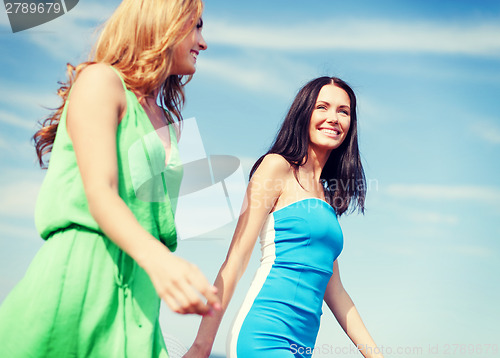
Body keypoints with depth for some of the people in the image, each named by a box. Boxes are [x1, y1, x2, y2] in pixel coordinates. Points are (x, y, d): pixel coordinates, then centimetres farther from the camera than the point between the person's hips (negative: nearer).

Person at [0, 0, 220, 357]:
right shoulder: (101, 80, -2)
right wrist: (156, 258, -32)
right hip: (78, 279, -6)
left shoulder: (170, 125, 21)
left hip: (135, 297, 7)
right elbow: (99, 194, -14)